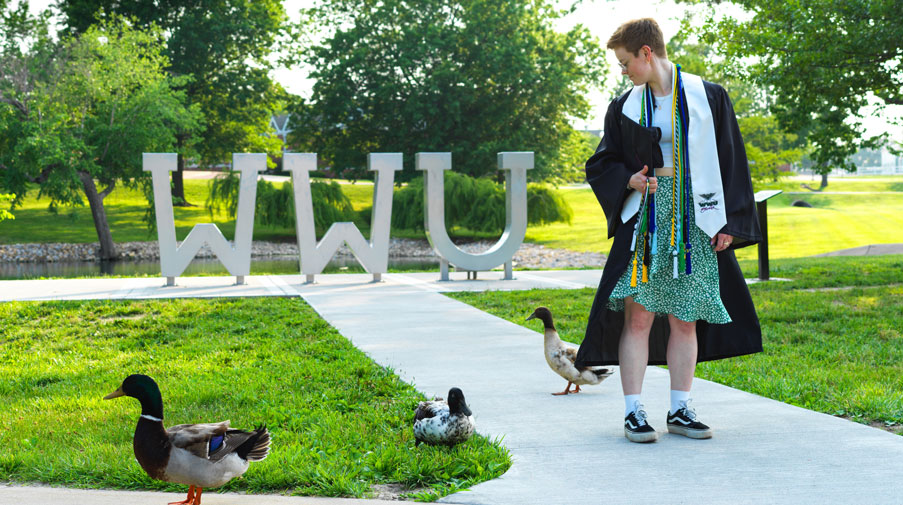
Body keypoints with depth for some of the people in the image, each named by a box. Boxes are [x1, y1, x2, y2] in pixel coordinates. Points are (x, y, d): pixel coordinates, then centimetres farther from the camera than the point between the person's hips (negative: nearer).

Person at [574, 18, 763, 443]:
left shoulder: (708, 98, 2)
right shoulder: (625, 107, 7)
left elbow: (730, 161, 3)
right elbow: (600, 165, 12)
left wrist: (728, 223, -3)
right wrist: (629, 180, -10)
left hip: (694, 221, 0)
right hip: (643, 218, 0)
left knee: (685, 320, 4)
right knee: (638, 315, -7)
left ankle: (680, 410, 13)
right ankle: (633, 412, -3)